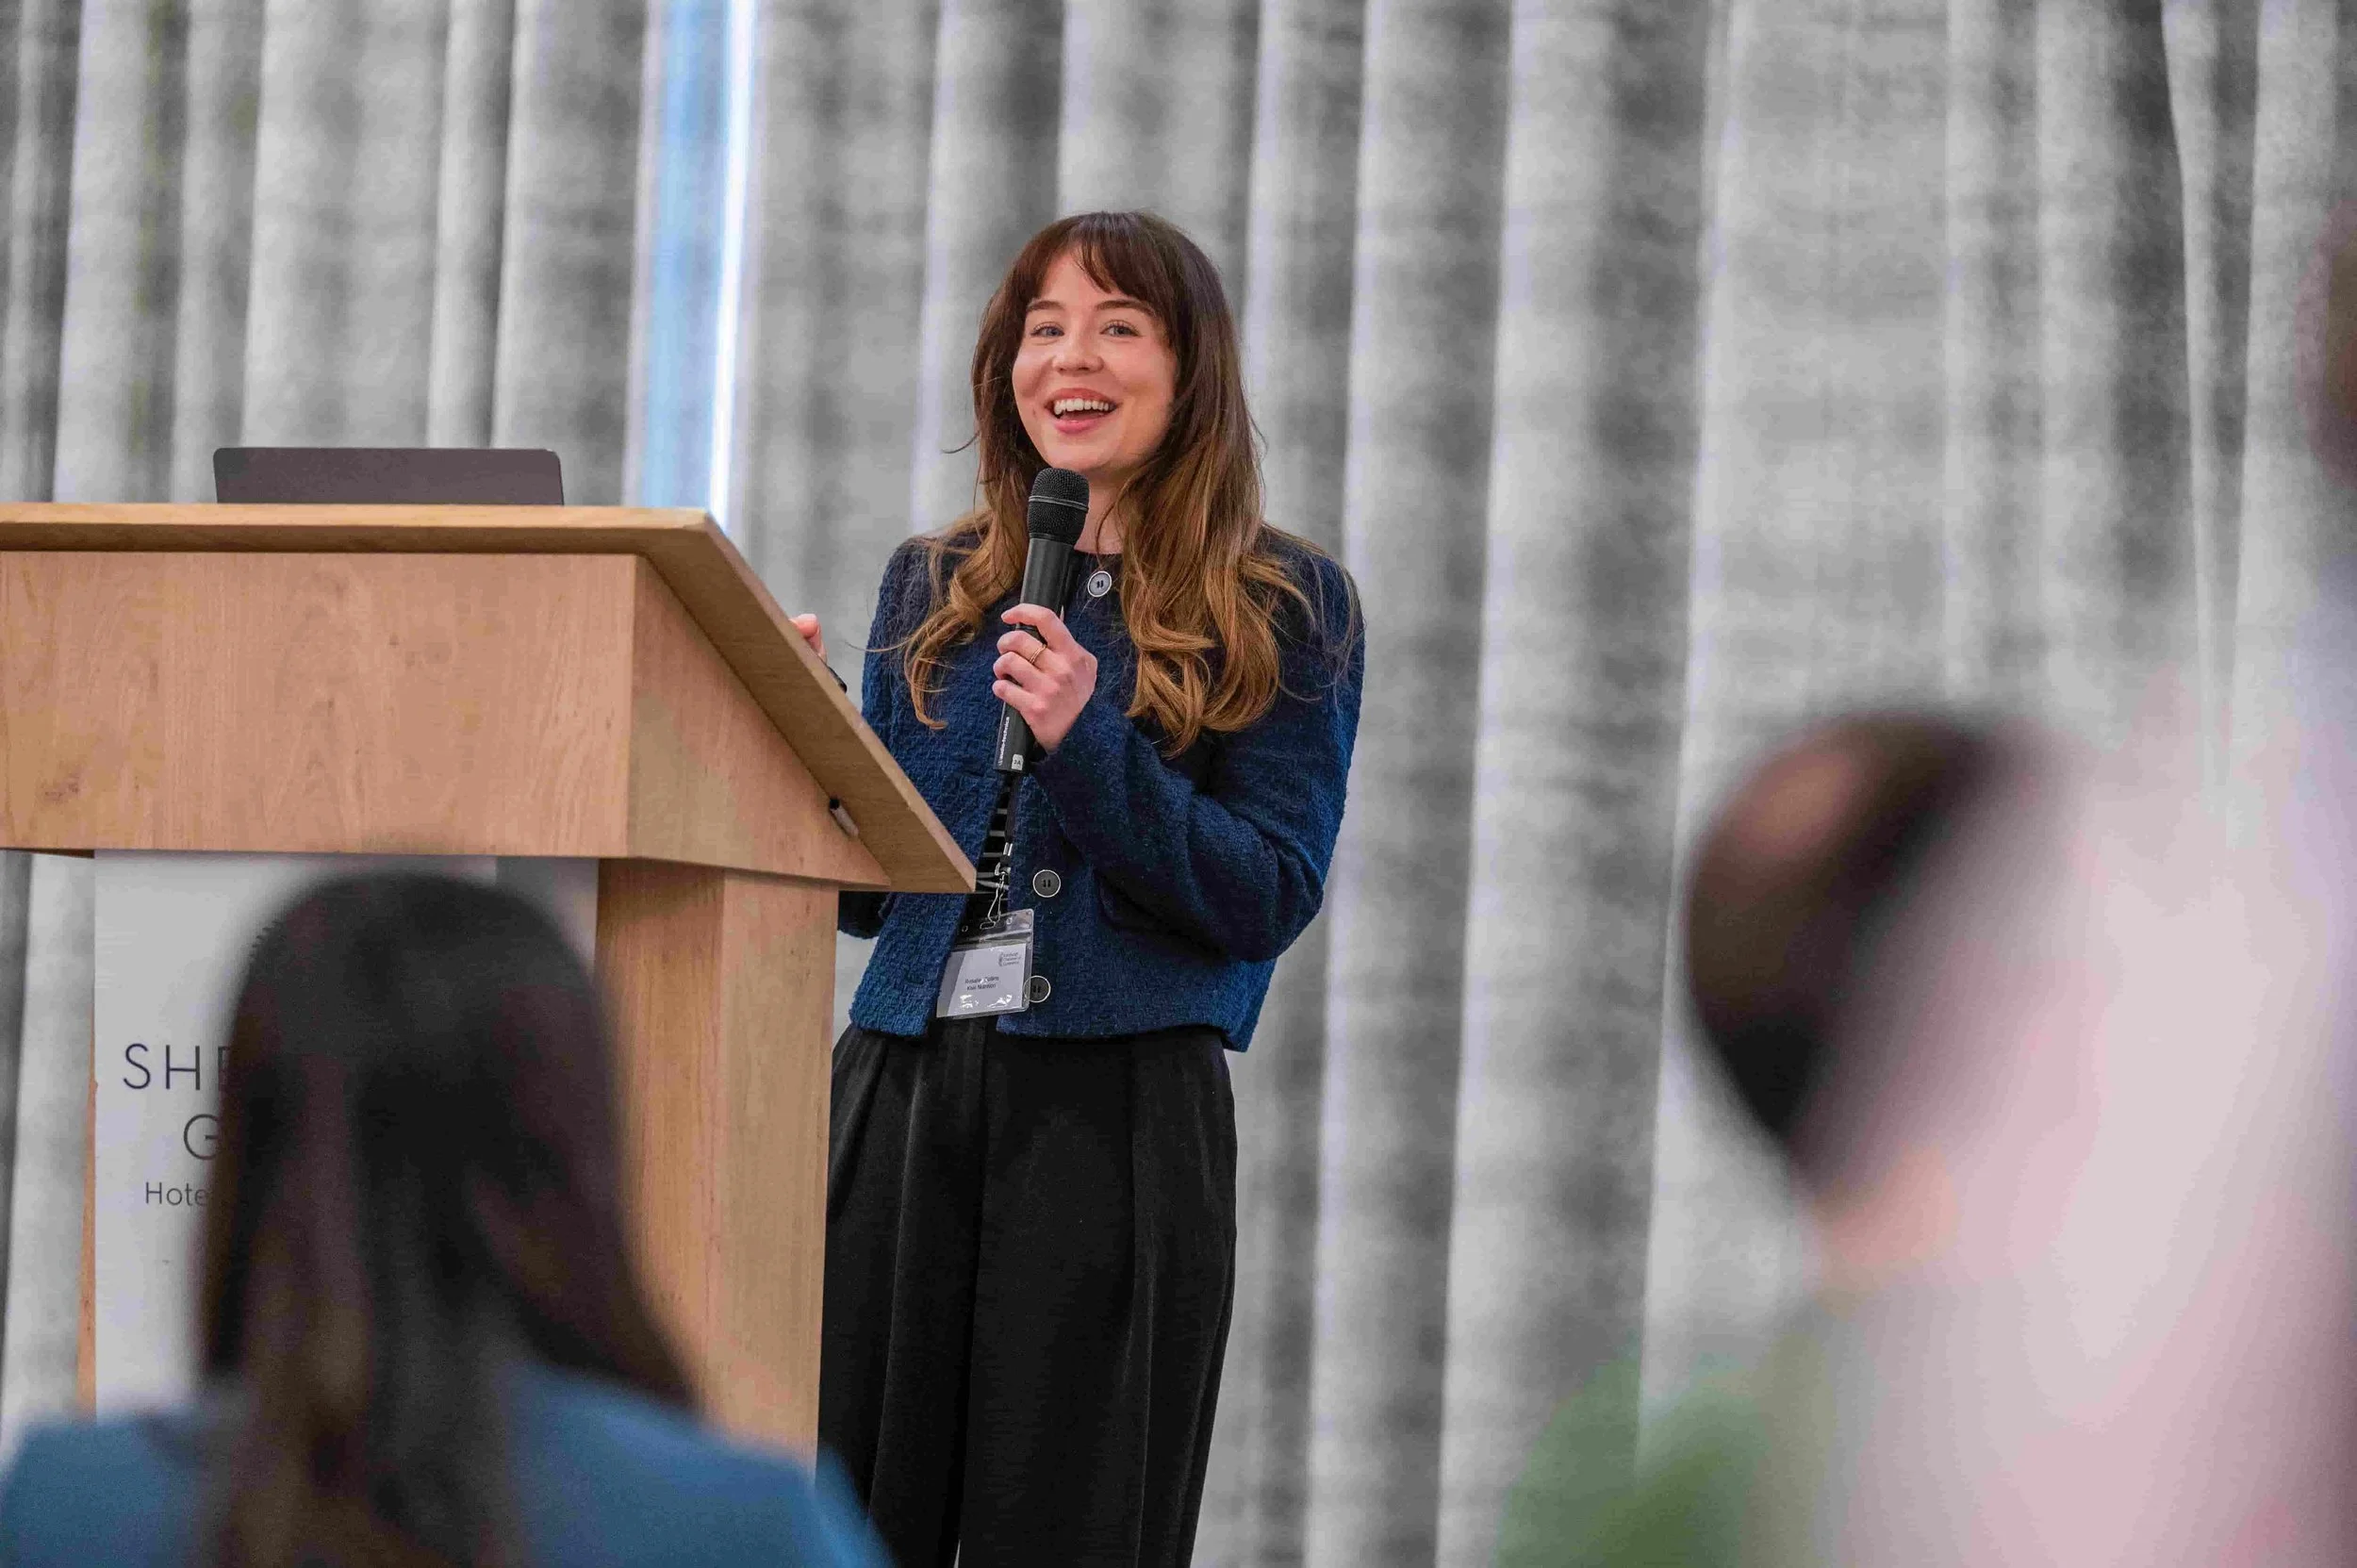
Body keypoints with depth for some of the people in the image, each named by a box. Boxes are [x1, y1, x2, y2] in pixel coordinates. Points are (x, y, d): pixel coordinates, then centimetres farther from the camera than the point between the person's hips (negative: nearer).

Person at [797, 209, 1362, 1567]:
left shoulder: (1287, 610, 4)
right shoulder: (933, 588, 16)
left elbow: (1270, 900, -5)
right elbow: (869, 890, 17)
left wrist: (1086, 743, -16)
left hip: (1120, 1112, -3)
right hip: (903, 1088, 3)